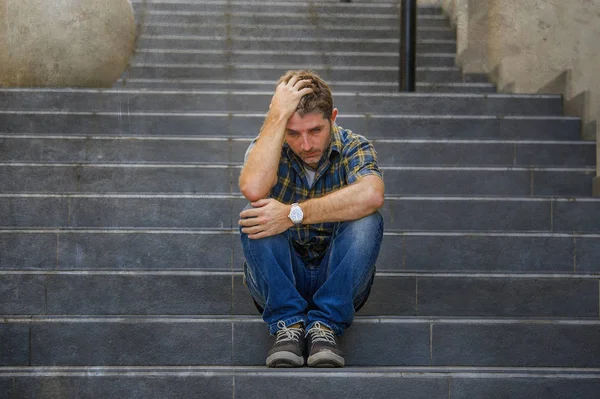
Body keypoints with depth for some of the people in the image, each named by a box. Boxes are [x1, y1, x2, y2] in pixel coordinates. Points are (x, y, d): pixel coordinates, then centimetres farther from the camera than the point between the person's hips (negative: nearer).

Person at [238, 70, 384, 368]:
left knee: (367, 221, -27)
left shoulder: (354, 148, -7)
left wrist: (294, 214, -37)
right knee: (255, 217, -26)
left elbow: (371, 195, -32)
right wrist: (278, 114, -28)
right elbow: (253, 189, -32)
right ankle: (287, 325, -24)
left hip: (338, 281, 0)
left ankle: (324, 326, -24)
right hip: (279, 282, 0)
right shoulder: (267, 148, -6)